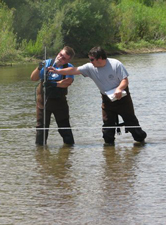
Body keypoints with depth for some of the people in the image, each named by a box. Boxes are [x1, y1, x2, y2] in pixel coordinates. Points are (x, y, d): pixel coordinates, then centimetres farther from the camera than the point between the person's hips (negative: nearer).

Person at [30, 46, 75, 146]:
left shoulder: (69, 67, -3)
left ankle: (70, 145, 16)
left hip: (59, 101, -1)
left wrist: (54, 84, -26)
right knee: (41, 126, 5)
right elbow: (33, 78, -1)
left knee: (64, 126, 5)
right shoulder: (47, 63, -1)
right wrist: (39, 69, -18)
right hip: (43, 99, 1)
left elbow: (68, 82, -20)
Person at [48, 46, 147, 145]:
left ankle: (141, 139, 17)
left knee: (131, 121, 4)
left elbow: (125, 80, -19)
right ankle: (109, 143, 13)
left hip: (122, 97, -4)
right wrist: (57, 71, -15)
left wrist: (119, 89, -38)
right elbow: (75, 70, -9)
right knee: (107, 123, 3)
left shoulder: (116, 64, -19)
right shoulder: (90, 67, -8)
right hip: (107, 99, 4)